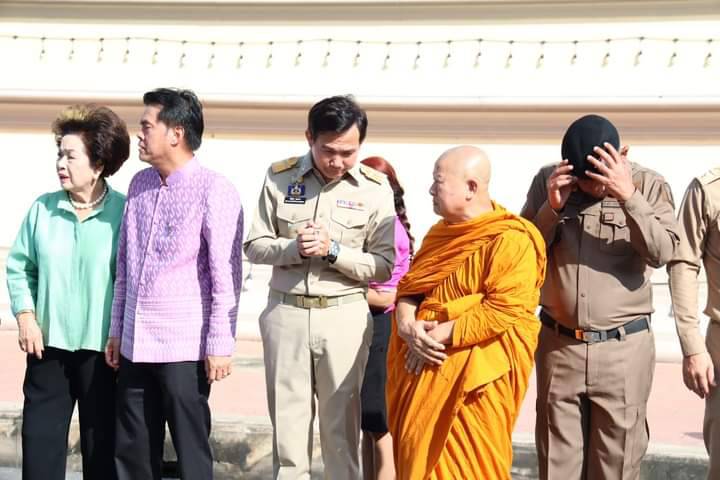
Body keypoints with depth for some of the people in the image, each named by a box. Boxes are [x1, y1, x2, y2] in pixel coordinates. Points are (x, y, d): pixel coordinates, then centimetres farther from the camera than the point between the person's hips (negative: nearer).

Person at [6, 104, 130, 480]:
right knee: (40, 437, 6)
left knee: (101, 442, 9)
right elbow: (19, 267, 8)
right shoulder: (42, 209, 2)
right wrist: (25, 315, -3)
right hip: (48, 344, 3)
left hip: (103, 348, -3)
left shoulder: (124, 212, -7)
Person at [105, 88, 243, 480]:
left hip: (185, 347, -7)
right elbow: (124, 263, 15)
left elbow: (225, 275, -12)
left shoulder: (213, 190, -10)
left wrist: (220, 344, -13)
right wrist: (116, 330, 15)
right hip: (135, 344, 7)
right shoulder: (140, 184, 10)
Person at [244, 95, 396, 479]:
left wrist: (333, 251, -19)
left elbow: (383, 266, -5)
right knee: (287, 421, 8)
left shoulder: (375, 189, -4)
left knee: (341, 424, 6)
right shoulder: (280, 177, 0)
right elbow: (254, 245, 3)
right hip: (286, 313, 1)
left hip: (344, 316, -1)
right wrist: (294, 248, -16)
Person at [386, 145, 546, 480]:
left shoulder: (511, 241, -14)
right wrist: (407, 325, -9)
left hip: (476, 372, -7)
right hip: (426, 367, 7)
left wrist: (442, 336, -18)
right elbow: (410, 286, 12)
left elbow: (505, 311, -20)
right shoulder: (440, 232, 13)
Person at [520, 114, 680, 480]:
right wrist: (552, 208, -15)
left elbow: (662, 253, -16)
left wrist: (629, 196, -27)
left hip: (624, 348, -2)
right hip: (558, 345, 2)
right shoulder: (547, 181, 1)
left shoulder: (649, 185, -4)